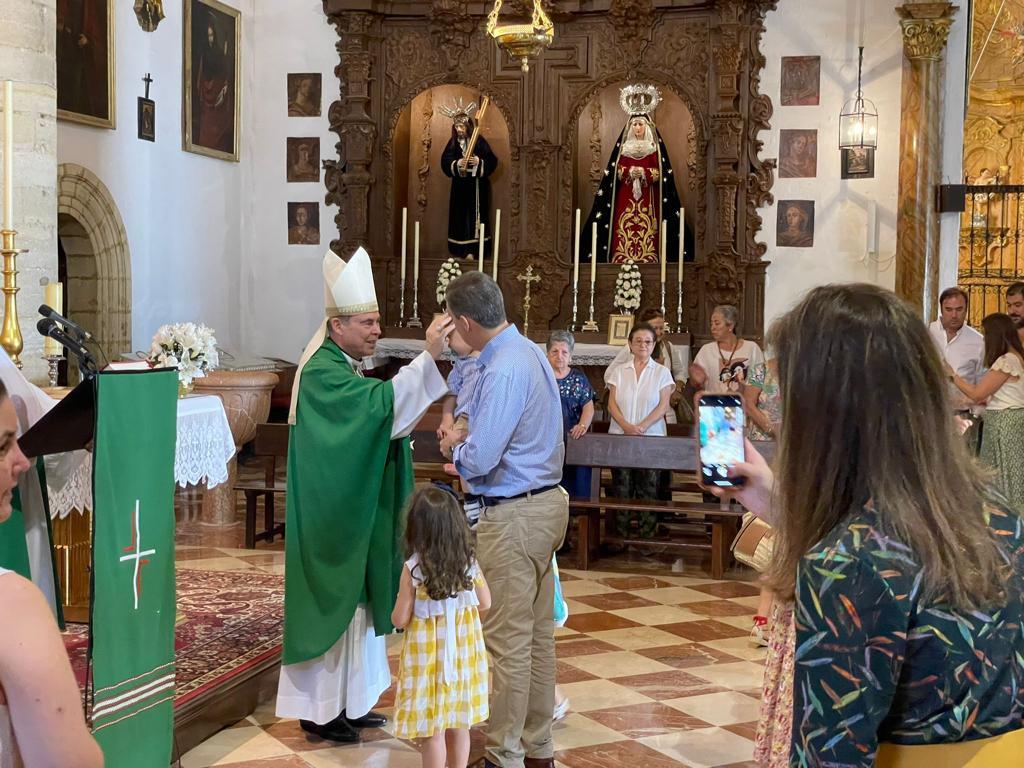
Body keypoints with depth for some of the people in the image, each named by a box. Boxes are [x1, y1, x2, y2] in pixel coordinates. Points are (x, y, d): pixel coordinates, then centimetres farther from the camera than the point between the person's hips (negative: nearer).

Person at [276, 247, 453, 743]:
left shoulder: (345, 367, 12)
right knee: (332, 604, 0)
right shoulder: (322, 371, -19)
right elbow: (383, 401, -34)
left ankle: (347, 700, 26)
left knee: (354, 603, 15)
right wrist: (428, 353, -38)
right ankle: (318, 709, 12)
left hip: (355, 513, 10)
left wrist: (402, 420, 0)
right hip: (332, 517, -10)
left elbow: (372, 424, 17)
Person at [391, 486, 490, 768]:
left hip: (428, 655, -4)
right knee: (459, 724, 16)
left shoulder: (413, 568, -18)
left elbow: (400, 619, -13)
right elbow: (485, 603, 4)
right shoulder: (469, 560, -6)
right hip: (463, 649, 4)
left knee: (432, 730, 6)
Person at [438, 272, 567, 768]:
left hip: (514, 516, -10)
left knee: (508, 639, 0)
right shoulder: (530, 352, 9)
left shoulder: (503, 371, -22)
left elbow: (479, 460, -23)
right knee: (538, 632, 17)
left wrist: (454, 447, -2)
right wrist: (469, 443, 9)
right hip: (546, 501, 10)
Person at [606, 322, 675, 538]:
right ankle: (621, 535, 6)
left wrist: (642, 426, -16)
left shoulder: (662, 372, 5)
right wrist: (626, 425, -14)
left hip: (652, 438, -2)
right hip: (620, 436, 2)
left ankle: (647, 536, 3)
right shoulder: (619, 372, 10)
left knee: (648, 488, -2)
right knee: (621, 487, 0)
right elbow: (612, 403, 3)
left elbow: (664, 405, -3)